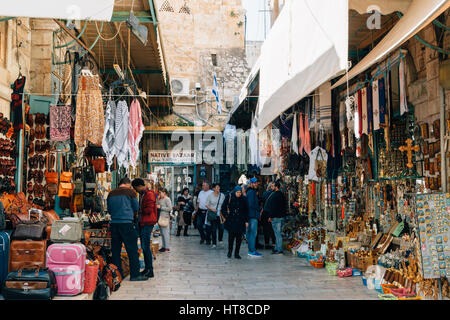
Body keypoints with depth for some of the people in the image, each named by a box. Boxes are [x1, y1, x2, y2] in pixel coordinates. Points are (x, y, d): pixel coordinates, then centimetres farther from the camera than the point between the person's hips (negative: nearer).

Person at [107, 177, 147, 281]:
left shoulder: (111, 194, 10)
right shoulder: (130, 192, -2)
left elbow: (109, 210, 17)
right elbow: (136, 208, 4)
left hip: (114, 223, 5)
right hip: (127, 223, -5)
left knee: (116, 250, 11)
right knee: (132, 250, 1)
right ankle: (135, 274, 2)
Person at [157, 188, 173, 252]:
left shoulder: (167, 199, -9)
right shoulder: (160, 199, 15)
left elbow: (170, 208, -16)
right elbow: (157, 205, 26)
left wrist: (160, 207, -15)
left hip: (165, 218, -9)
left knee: (165, 232, -7)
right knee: (162, 233, 12)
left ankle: (167, 247, -4)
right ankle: (163, 246, 19)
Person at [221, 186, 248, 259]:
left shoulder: (243, 199, 4)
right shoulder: (229, 197, -2)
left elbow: (246, 211, 10)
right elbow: (223, 208, 5)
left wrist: (246, 221, 5)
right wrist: (226, 216, -3)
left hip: (240, 221, 2)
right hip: (231, 221, -2)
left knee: (239, 237, 0)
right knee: (231, 236, -2)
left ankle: (237, 253, 9)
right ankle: (229, 251, 15)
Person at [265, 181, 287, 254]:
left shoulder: (274, 195, -16)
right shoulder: (281, 194, 13)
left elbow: (273, 207, -19)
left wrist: (271, 216, -13)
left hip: (276, 217, -9)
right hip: (281, 216, 10)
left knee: (277, 233, -5)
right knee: (278, 233, 14)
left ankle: (279, 249, -3)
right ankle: (277, 248, 20)